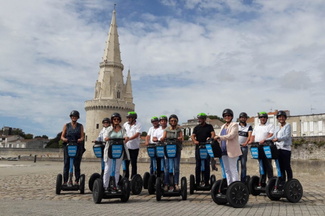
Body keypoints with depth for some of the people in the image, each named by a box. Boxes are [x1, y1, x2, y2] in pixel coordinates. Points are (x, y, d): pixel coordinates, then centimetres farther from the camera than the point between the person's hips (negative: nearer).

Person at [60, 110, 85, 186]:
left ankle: (77, 181, 4)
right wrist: (65, 139, -14)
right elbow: (62, 136, 8)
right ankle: (65, 181, -5)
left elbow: (82, 137, 5)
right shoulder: (66, 125, 12)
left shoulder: (80, 126, 13)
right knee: (66, 164, -6)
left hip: (78, 147, 1)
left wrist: (78, 140, -16)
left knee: (77, 165, 0)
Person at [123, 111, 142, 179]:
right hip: (126, 146, 4)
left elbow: (137, 134, -18)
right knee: (126, 163, 6)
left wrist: (129, 139, -31)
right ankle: (125, 178, 15)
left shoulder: (138, 125, -5)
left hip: (134, 147, -4)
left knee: (133, 163, 3)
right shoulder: (125, 124, 9)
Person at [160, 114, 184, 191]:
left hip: (177, 150, 0)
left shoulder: (179, 130, 9)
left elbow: (182, 139, 2)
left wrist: (180, 139, -21)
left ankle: (176, 184, 3)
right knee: (167, 167, -4)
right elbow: (163, 137, 0)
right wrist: (162, 139, -23)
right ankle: (167, 184, 1)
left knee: (176, 167, -3)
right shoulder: (166, 129, 11)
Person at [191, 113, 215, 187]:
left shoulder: (209, 126, 7)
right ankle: (197, 182, 9)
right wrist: (194, 141, -18)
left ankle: (206, 182, 7)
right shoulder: (196, 127, 13)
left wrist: (211, 138, -28)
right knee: (198, 165, 3)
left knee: (207, 165, 1)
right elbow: (193, 136, 3)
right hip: (198, 148, 2)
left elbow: (213, 134, -7)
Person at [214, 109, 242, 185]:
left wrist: (219, 137, -26)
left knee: (233, 169, -7)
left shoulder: (234, 125, -4)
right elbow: (219, 136, 19)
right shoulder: (223, 126, 20)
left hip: (232, 150, -8)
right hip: (224, 150, 8)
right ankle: (229, 185, 17)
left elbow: (231, 135, -18)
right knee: (227, 170, 10)